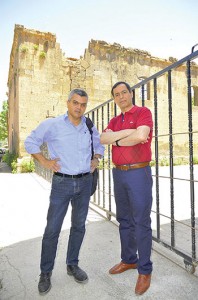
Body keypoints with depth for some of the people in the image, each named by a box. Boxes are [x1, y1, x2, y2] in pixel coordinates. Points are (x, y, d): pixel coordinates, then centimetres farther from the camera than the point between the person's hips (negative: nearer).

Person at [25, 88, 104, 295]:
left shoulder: (90, 127, 5)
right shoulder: (52, 124, -6)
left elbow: (99, 144, 22)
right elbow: (30, 142, 2)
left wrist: (96, 159, 6)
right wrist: (44, 161, -7)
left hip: (85, 182, 4)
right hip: (62, 183, -3)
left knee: (79, 226, 14)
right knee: (52, 229, 2)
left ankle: (72, 265, 33)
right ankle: (46, 272, 24)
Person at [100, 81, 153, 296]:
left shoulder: (143, 112, -3)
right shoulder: (114, 121, 14)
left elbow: (141, 136, -23)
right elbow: (103, 139, -4)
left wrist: (117, 141, -8)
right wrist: (127, 132, -15)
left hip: (139, 173, -6)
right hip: (119, 174, 7)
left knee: (141, 223, 1)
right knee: (124, 220, 15)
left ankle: (144, 270, 17)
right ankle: (129, 260, 33)